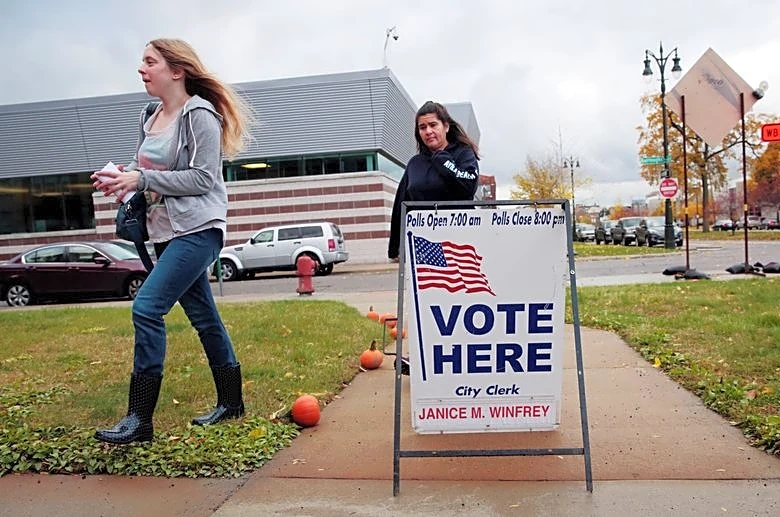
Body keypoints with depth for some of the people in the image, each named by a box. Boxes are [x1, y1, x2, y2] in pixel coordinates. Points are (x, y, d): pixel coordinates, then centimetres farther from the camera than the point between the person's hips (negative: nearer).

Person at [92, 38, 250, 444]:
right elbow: (144, 168, 19)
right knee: (202, 315, 13)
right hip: (166, 230, 9)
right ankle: (230, 402, 25)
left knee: (147, 308, -17)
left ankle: (140, 419, -9)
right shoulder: (149, 117, 14)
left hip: (198, 229, -9)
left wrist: (141, 179, -18)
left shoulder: (199, 115, -10)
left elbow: (202, 178, -16)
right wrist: (121, 177, -3)